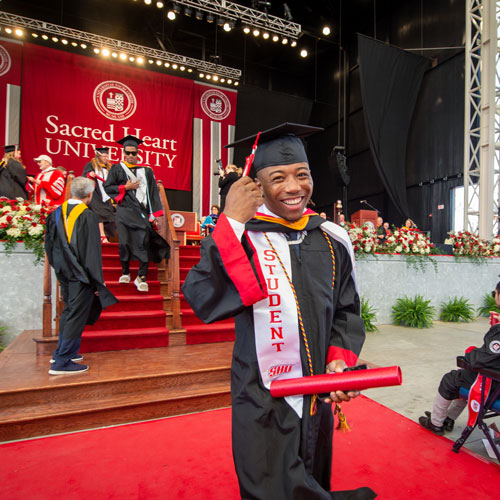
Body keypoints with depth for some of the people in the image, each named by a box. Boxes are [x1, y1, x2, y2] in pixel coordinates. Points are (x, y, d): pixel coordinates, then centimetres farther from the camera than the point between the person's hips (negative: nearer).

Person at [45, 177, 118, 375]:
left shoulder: (56, 213, 4)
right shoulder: (87, 216, -18)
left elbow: (49, 245, 11)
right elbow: (92, 252, -19)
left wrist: (59, 268, 21)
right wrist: (97, 282, -13)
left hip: (64, 274, 8)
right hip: (81, 276, -7)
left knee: (68, 312, 22)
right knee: (76, 316, 3)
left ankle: (61, 353, 34)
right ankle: (62, 362, 11)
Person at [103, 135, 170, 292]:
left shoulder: (147, 170, 13)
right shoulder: (117, 168, 11)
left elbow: (153, 192, 9)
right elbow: (107, 187, 8)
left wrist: (154, 214, 0)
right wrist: (125, 187, -8)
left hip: (142, 210, 0)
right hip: (125, 210, 0)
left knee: (144, 241, -9)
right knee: (125, 241, 0)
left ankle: (142, 277, -6)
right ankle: (125, 272, 17)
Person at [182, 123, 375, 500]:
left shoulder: (332, 240, -1)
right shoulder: (238, 235, -12)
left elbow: (347, 310, 6)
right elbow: (204, 301, -25)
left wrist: (340, 358, -10)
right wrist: (232, 223, -28)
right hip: (263, 402, -4)